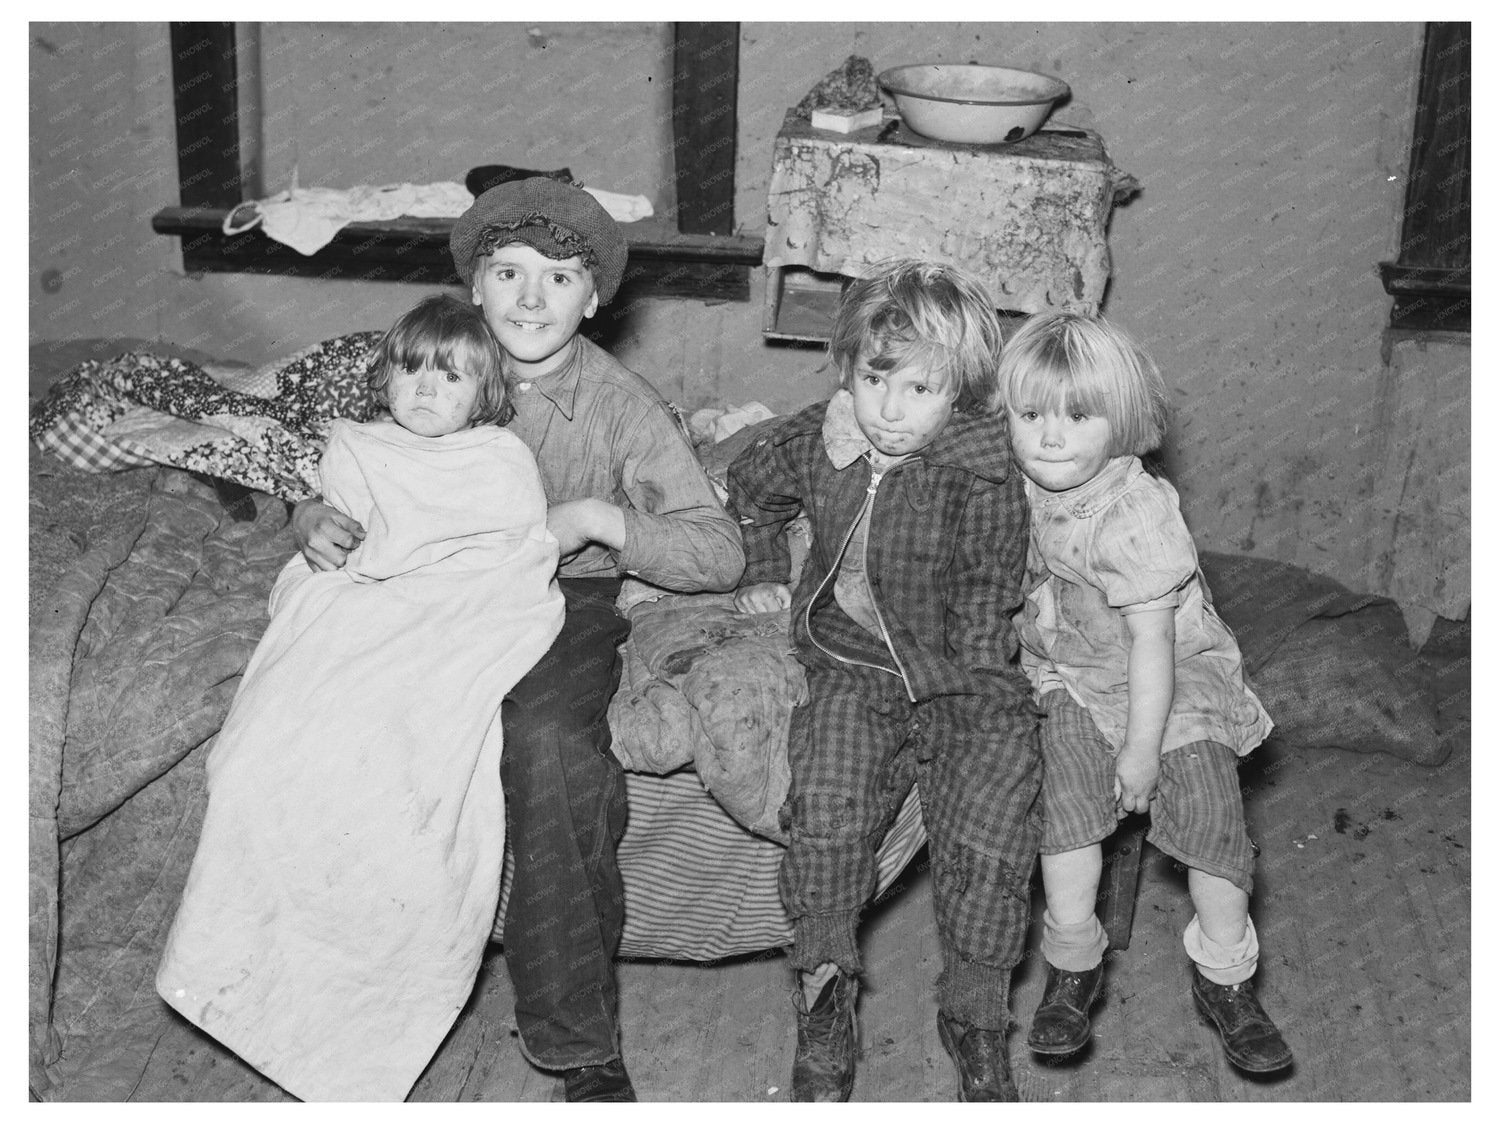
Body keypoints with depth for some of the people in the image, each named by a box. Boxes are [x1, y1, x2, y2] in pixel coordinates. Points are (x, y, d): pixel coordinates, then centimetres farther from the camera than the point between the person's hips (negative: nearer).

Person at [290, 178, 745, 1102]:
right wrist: (316, 522, -9)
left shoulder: (623, 404, -2)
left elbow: (721, 554, -5)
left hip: (568, 603, -3)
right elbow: (343, 486, 15)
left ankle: (582, 1040, -23)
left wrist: (600, 519, -18)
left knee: (548, 737, -35)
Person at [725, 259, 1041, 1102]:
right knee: (825, 799, -23)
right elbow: (752, 487, 25)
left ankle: (976, 1018, 1)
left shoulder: (985, 482, -13)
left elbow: (983, 615, -8)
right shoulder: (816, 442, 1)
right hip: (853, 669, 3)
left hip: (964, 681, -2)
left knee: (988, 826, -20)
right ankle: (826, 991, -5)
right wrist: (765, 576, 24)